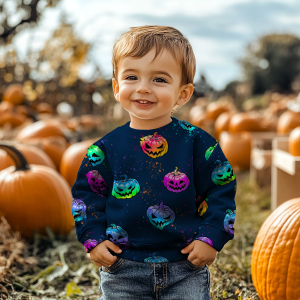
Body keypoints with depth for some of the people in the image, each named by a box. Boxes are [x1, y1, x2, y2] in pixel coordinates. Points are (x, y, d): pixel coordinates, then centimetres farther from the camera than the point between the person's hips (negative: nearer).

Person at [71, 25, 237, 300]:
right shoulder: (107, 148, -3)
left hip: (186, 269, 0)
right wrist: (94, 239, -2)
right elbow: (86, 193, 7)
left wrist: (211, 238, -7)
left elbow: (221, 191, 0)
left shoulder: (197, 142, -6)